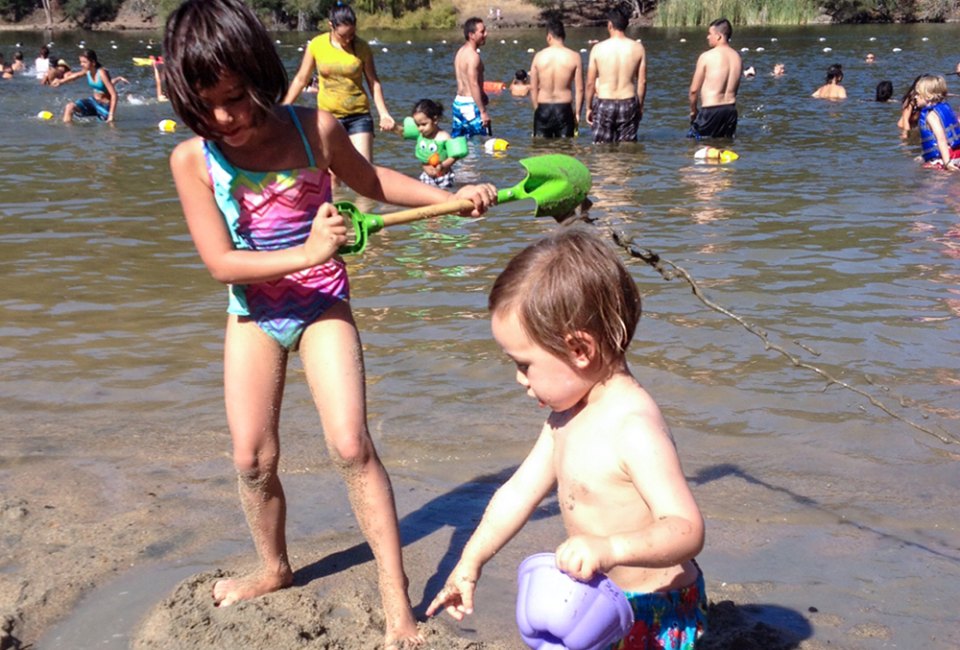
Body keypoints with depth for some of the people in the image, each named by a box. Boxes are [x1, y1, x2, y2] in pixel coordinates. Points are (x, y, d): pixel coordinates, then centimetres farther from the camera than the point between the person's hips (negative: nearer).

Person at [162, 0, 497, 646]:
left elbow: (371, 181, 7)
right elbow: (220, 262, -17)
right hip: (254, 316, 2)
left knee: (351, 444, -12)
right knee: (253, 458, 5)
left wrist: (452, 195, 0)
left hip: (323, 307, -1)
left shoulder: (313, 128, -13)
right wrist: (303, 254, -29)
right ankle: (274, 570, 33)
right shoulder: (193, 159, -14)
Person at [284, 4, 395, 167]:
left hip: (359, 116, -1)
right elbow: (300, 79, 6)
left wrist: (383, 114, -7)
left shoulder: (362, 47, -4)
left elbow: (374, 82, 3)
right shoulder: (316, 45, -4)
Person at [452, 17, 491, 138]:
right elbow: (474, 85, -22)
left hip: (458, 102, 10)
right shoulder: (473, 56, -16)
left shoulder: (461, 51, 13)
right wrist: (483, 111, -21)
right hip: (471, 105, -10)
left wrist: (482, 95, 15)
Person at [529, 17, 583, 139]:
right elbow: (579, 89, -5)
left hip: (543, 109, 1)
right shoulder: (574, 57, -5)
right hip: (564, 109, -1)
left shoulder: (539, 56, -2)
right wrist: (577, 113, 4)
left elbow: (533, 88, 2)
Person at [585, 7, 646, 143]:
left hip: (604, 104, -1)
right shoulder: (638, 48, -1)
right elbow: (642, 81, 2)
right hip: (628, 104, 1)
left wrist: (589, 107, 9)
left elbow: (590, 83, -2)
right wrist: (640, 106, 14)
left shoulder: (598, 48, -5)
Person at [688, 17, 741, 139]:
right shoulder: (737, 57, 8)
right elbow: (735, 88, 14)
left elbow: (694, 89, -6)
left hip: (710, 110, -6)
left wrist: (693, 110, 9)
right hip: (731, 109, 6)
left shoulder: (706, 57, -10)